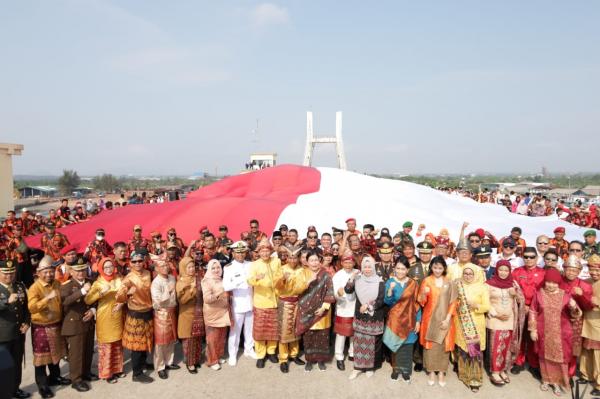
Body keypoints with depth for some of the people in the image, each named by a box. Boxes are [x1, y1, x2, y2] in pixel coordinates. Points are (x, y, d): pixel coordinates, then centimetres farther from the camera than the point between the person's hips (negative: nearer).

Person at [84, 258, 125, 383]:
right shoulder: (98, 283, -8)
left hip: (118, 317, 4)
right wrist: (101, 292, -32)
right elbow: (88, 300, -18)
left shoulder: (119, 280, 3)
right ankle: (106, 373, 14)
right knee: (106, 346, 2)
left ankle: (117, 369, 28)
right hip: (105, 318, -4)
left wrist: (121, 303, -6)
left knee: (118, 344, 13)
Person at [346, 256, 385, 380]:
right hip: (360, 317, 2)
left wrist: (368, 306, -16)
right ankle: (358, 367, 17)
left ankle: (370, 367, 23)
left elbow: (381, 300, -10)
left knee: (372, 343, 7)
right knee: (358, 341, 5)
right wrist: (352, 277, -18)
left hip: (374, 318, -2)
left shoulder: (379, 282, -7)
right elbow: (347, 290, -8)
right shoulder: (358, 280, 1)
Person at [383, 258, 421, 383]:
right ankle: (396, 368, 25)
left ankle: (406, 370, 21)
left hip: (409, 320, 1)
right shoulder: (390, 282, -6)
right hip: (395, 319, -1)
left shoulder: (413, 283, -3)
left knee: (407, 345, 6)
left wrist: (418, 321, -1)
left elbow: (417, 303, 1)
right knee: (395, 344, 8)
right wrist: (390, 289, -29)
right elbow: (387, 301, -12)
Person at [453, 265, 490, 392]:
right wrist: (457, 305, -8)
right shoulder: (458, 286, 4)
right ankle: (464, 373, 26)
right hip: (462, 323, 2)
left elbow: (487, 306, -5)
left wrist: (476, 306, -22)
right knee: (462, 348, 8)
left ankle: (475, 379, 7)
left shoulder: (482, 287, -3)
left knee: (475, 349, -4)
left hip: (476, 324, -2)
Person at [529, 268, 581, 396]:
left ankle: (557, 382, 22)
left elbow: (575, 315, -2)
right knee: (545, 356, 13)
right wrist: (533, 330, -3)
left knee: (560, 357, 5)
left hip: (560, 333, 0)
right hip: (544, 332, 1)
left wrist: (574, 307, -24)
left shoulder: (565, 295, -6)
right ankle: (546, 379, 30)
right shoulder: (539, 294, -5)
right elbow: (533, 313, -1)